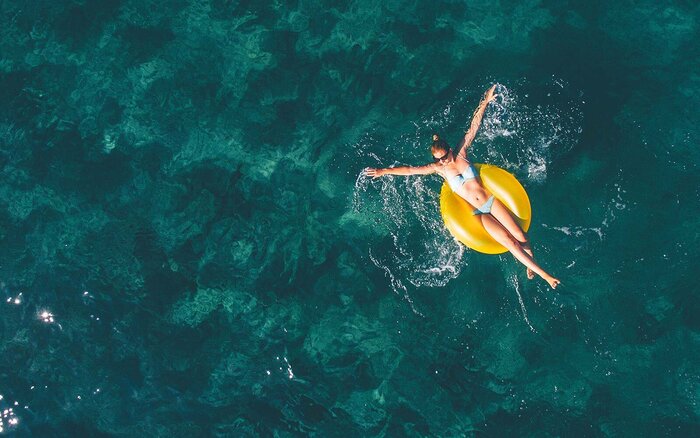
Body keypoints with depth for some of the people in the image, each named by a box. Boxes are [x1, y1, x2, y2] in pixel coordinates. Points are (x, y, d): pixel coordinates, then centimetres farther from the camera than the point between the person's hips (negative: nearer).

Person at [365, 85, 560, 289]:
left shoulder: (461, 153, 0)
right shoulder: (438, 168, -2)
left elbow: (474, 126, -3)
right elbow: (410, 169, -4)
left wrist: (484, 102, -6)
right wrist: (384, 171, -7)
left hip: (492, 201, 2)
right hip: (479, 213, -2)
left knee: (521, 237, -5)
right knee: (510, 243, -9)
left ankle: (531, 266, 17)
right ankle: (543, 274, -4)